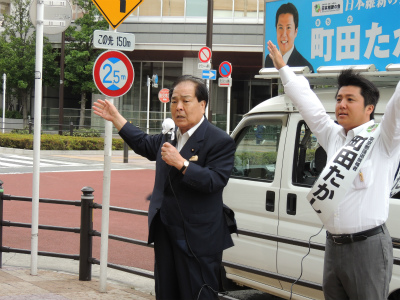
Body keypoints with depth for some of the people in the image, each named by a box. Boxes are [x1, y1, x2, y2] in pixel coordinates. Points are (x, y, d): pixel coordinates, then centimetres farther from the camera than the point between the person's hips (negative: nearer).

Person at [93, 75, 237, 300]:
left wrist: (181, 163, -27)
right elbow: (144, 144, 32)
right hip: (166, 235, 8)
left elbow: (214, 181, -23)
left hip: (197, 240, -8)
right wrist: (116, 118, 32)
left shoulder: (220, 142, -12)